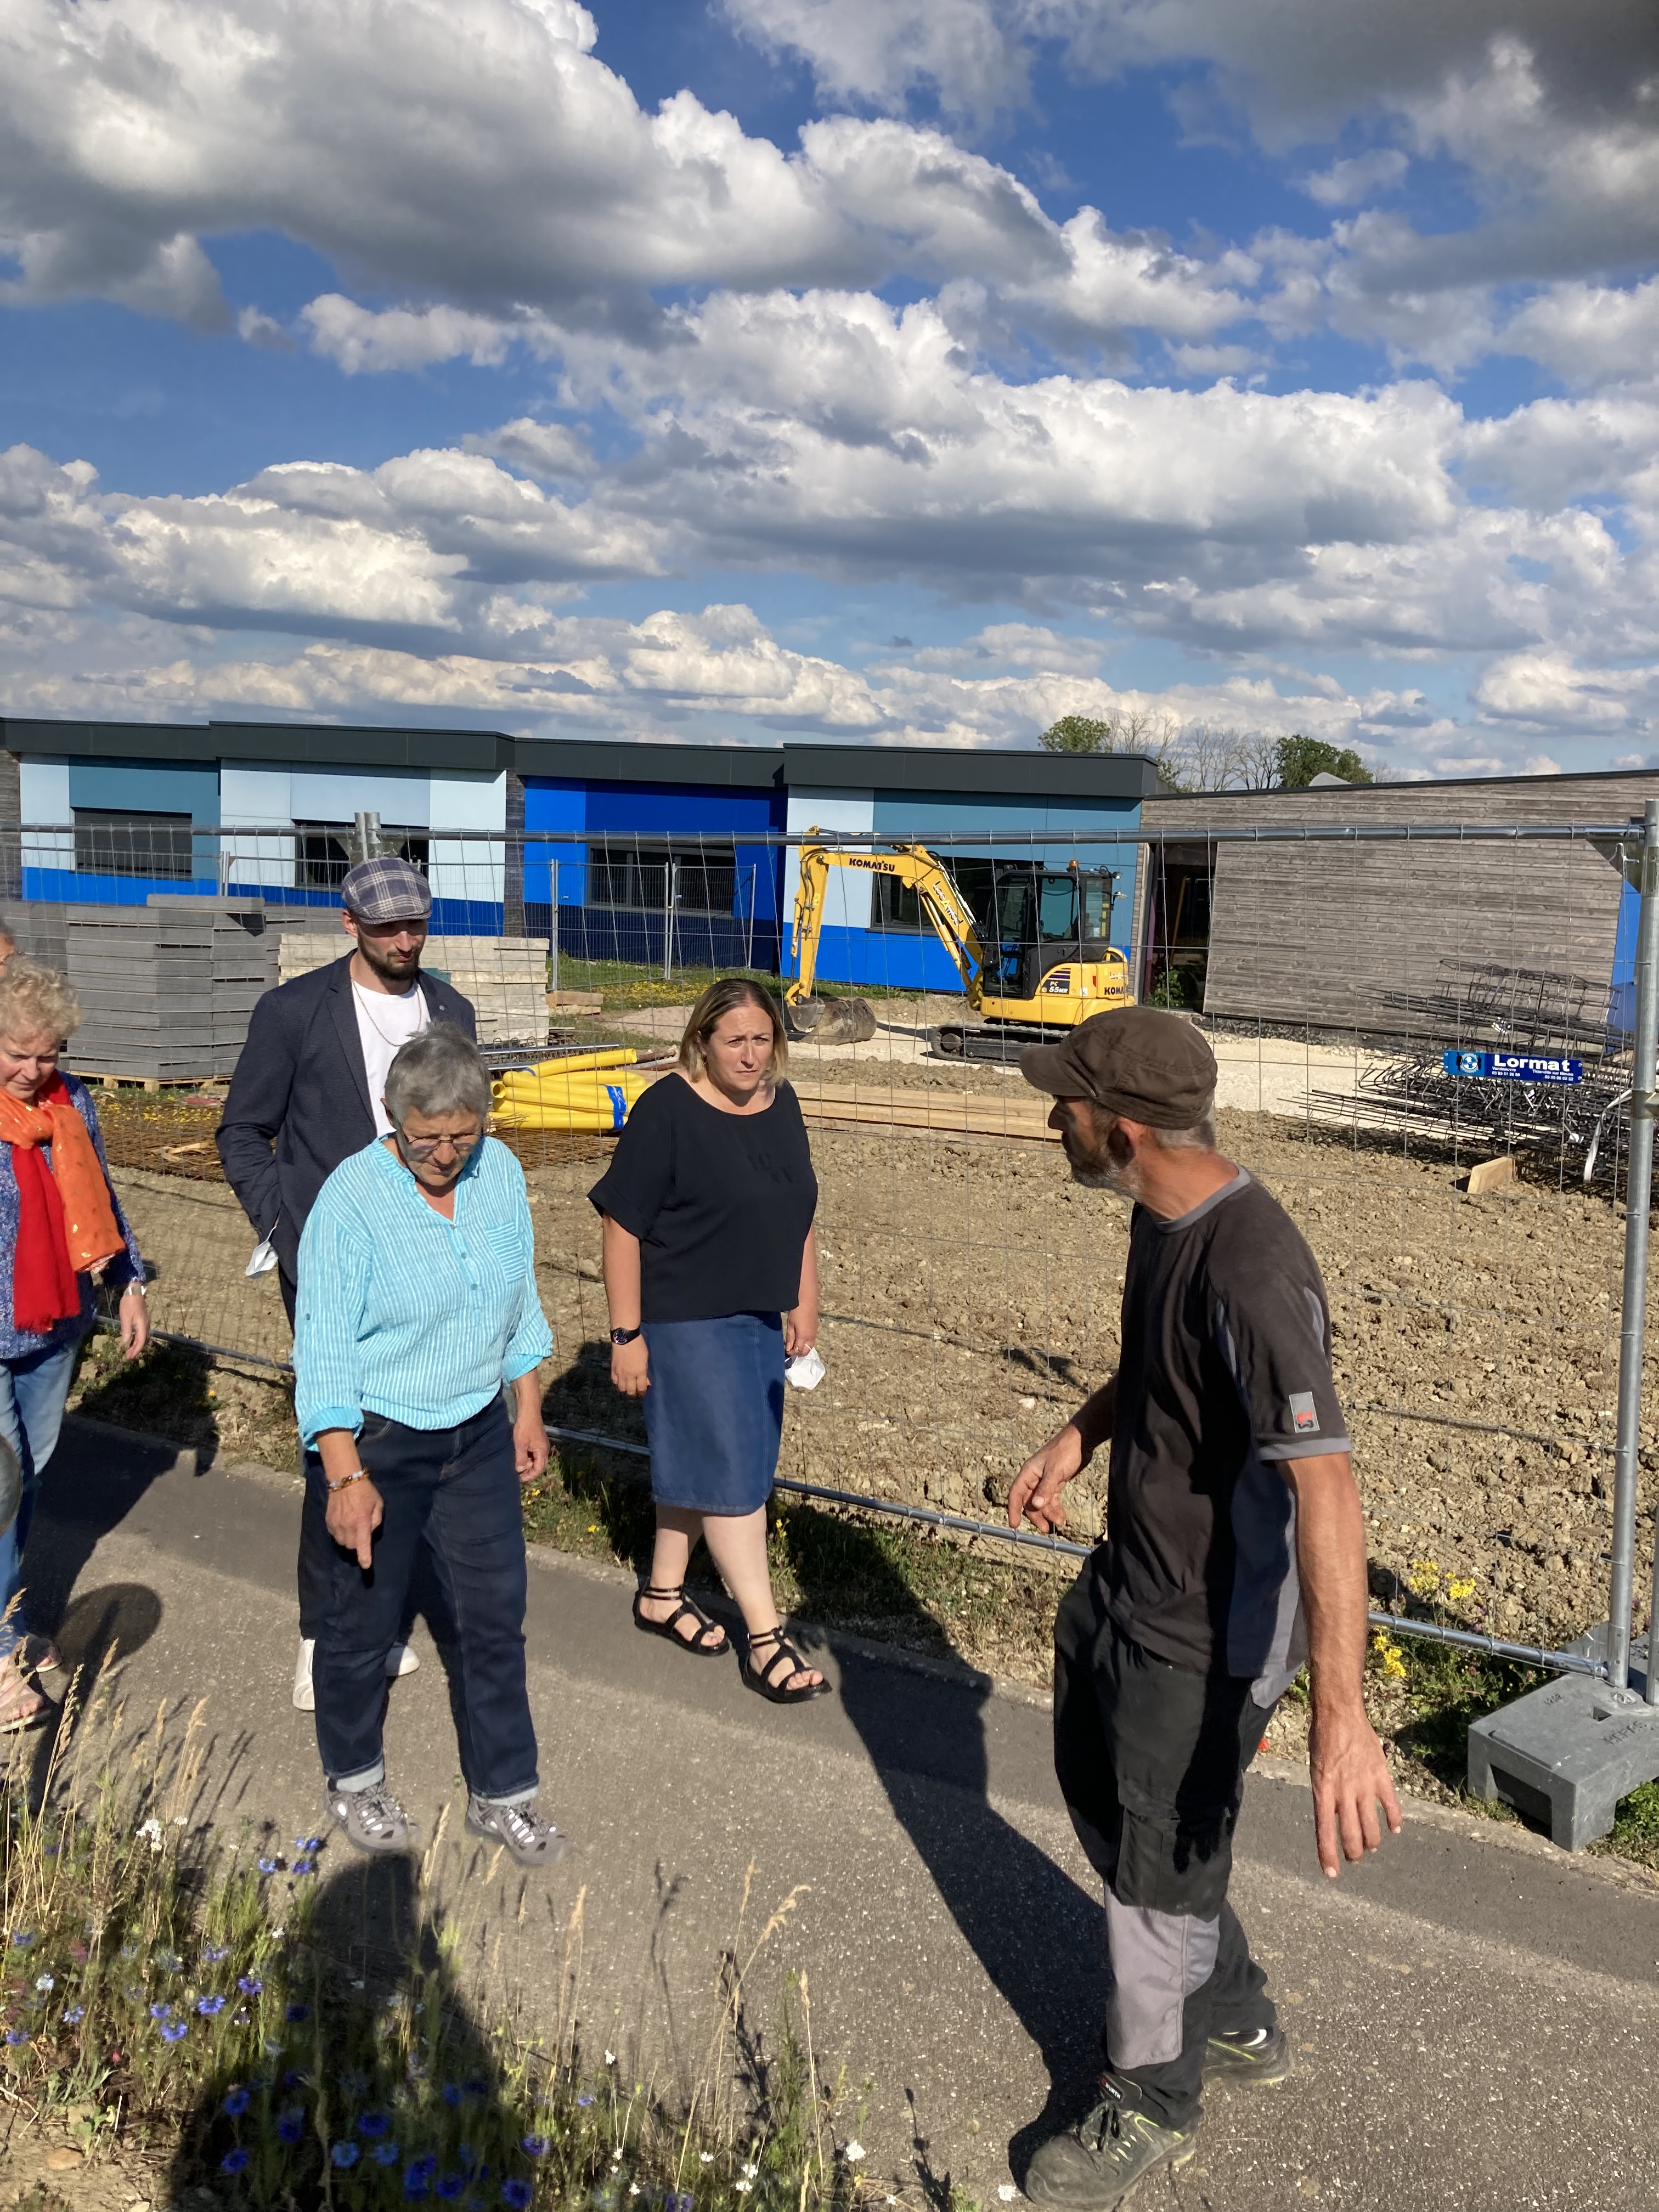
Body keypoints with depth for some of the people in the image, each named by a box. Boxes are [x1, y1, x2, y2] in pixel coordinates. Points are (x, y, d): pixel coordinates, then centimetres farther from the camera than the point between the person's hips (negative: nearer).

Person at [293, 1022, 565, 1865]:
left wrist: (527, 1409, 12)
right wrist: (346, 1476, -23)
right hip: (372, 1442, -4)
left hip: (477, 1437, 5)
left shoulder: (500, 1172, -4)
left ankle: (501, 1794, 27)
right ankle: (354, 1777, 38)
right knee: (361, 1621, 13)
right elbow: (323, 1346, -19)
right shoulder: (352, 1197, -20)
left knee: (495, 1615, 10)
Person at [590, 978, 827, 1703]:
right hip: (690, 1322, -7)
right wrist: (626, 1335, -15)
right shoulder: (666, 1112, -16)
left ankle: (662, 1593, 34)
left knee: (698, 1460, 17)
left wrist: (804, 1301, 13)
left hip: (761, 1319, 7)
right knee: (732, 1471, -4)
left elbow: (798, 1208, 16)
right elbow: (622, 1227, -15)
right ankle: (766, 1637, 5)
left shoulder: (781, 1104, 4)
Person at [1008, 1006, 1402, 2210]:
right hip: (1125, 1582, 10)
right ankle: (1237, 2021, 49)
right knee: (1101, 1794, 27)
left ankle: (1152, 2106, 40)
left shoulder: (1252, 1271, -33)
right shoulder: (1162, 1218, -3)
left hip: (1205, 1635, -10)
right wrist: (1077, 1438, 7)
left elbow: (1325, 1484, -41)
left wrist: (1341, 1714, -46)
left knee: (1160, 1873, 11)